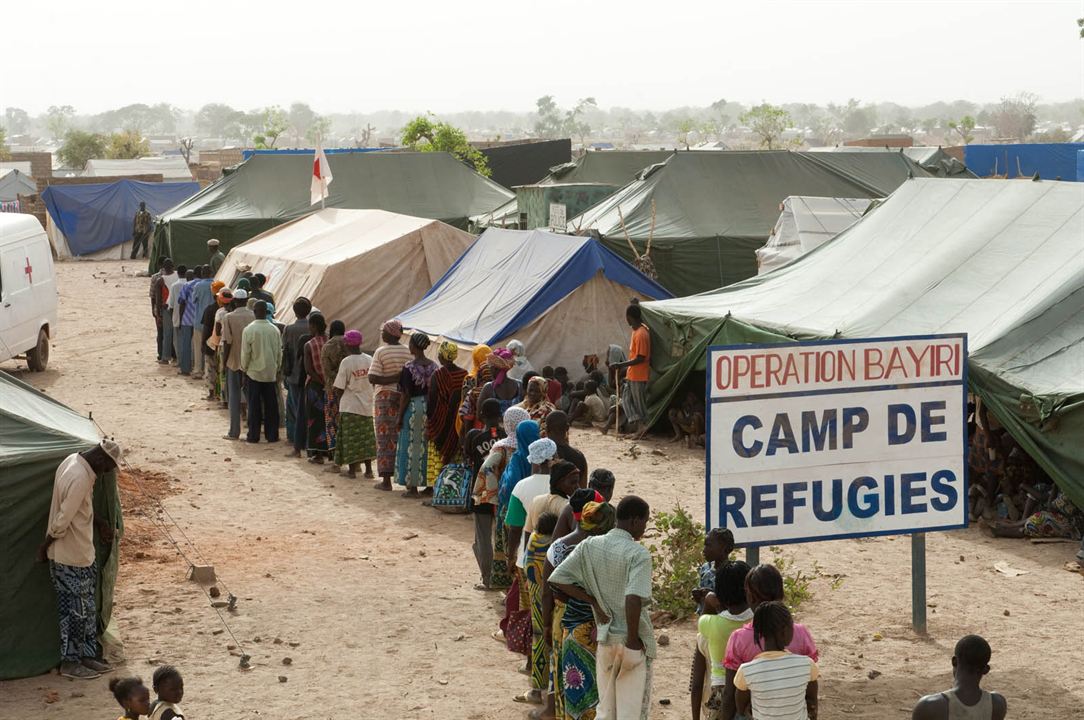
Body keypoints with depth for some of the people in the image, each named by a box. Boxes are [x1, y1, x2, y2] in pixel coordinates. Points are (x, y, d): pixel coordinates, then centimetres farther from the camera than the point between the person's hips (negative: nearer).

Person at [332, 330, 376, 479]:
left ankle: (352, 470, 6)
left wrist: (338, 400, 6)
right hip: (367, 405, 5)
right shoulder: (370, 360, -1)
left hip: (349, 406, -5)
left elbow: (340, 388, -12)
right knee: (367, 437, 13)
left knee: (350, 439, 4)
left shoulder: (346, 362, -15)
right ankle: (368, 469, 15)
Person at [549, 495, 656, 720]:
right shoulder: (639, 554, -18)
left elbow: (557, 579, -1)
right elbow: (634, 598, -30)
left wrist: (593, 601, 3)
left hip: (605, 639, 5)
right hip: (633, 643, -5)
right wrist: (633, 640, -17)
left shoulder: (589, 546, -1)